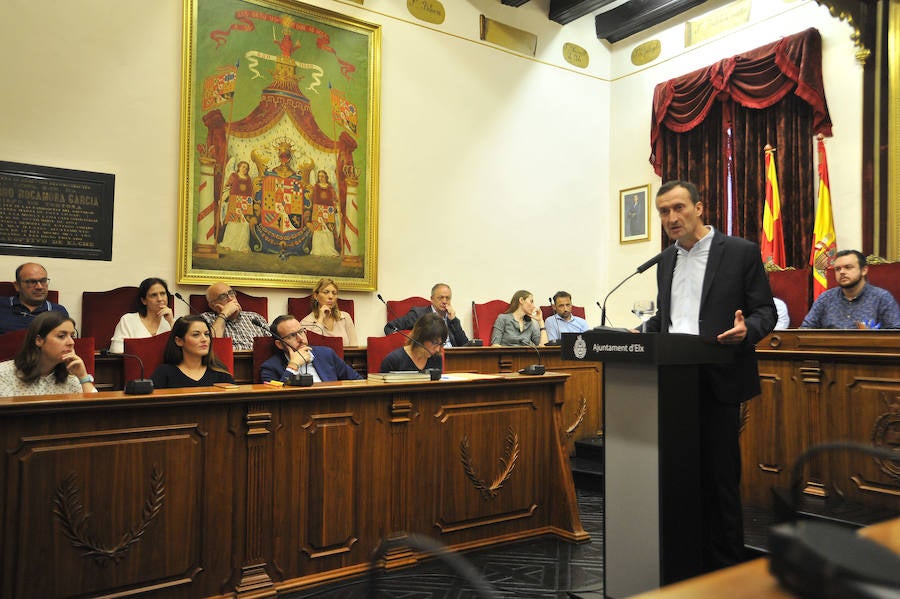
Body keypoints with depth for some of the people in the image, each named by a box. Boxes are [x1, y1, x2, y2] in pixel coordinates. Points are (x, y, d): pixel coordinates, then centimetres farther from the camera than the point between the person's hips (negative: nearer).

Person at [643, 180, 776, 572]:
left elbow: (765, 311, -1)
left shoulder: (741, 252, -2)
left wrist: (746, 330, -22)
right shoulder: (666, 260, 15)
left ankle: (725, 566, 19)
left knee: (719, 476, 3)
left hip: (717, 382, -5)